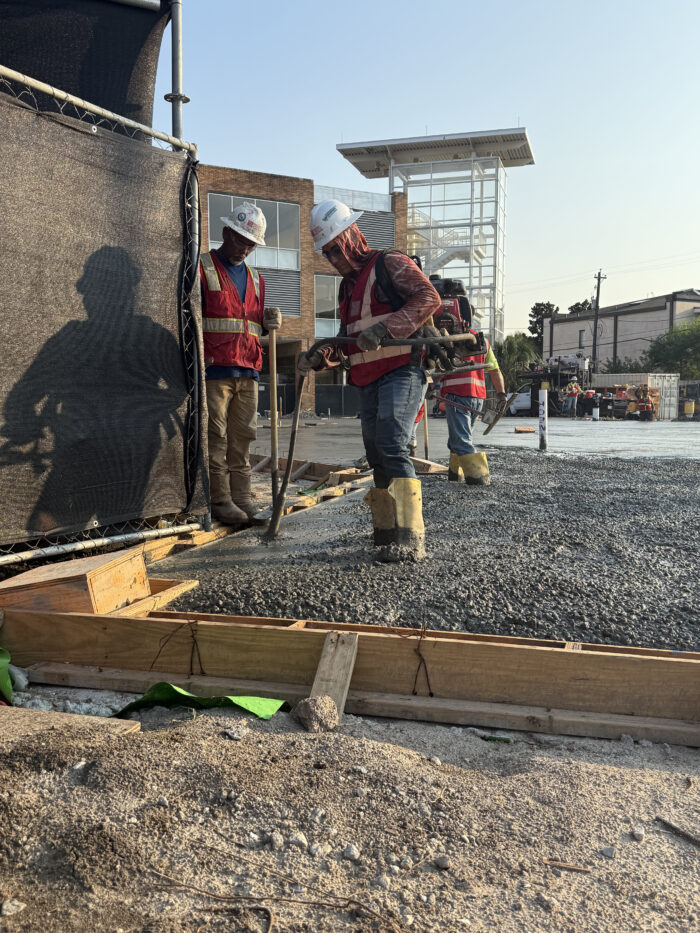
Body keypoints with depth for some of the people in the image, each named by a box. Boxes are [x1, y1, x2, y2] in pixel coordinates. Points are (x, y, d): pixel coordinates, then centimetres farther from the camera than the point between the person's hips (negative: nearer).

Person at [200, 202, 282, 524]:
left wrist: (270, 321, 6)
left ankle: (242, 498, 13)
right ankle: (220, 500, 0)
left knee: (242, 438, 7)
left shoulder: (255, 278, 22)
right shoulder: (202, 268, 2)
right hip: (214, 369, -6)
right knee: (216, 438, -5)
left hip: (248, 371, 6)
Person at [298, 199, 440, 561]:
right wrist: (319, 358, 9)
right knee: (376, 455, 7)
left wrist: (385, 328, -27)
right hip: (368, 382, 9)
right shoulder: (348, 286, 24)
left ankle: (410, 539, -21)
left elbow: (429, 298, -18)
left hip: (401, 372, -9)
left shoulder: (389, 264, -2)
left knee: (391, 447, -21)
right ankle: (386, 530, 16)